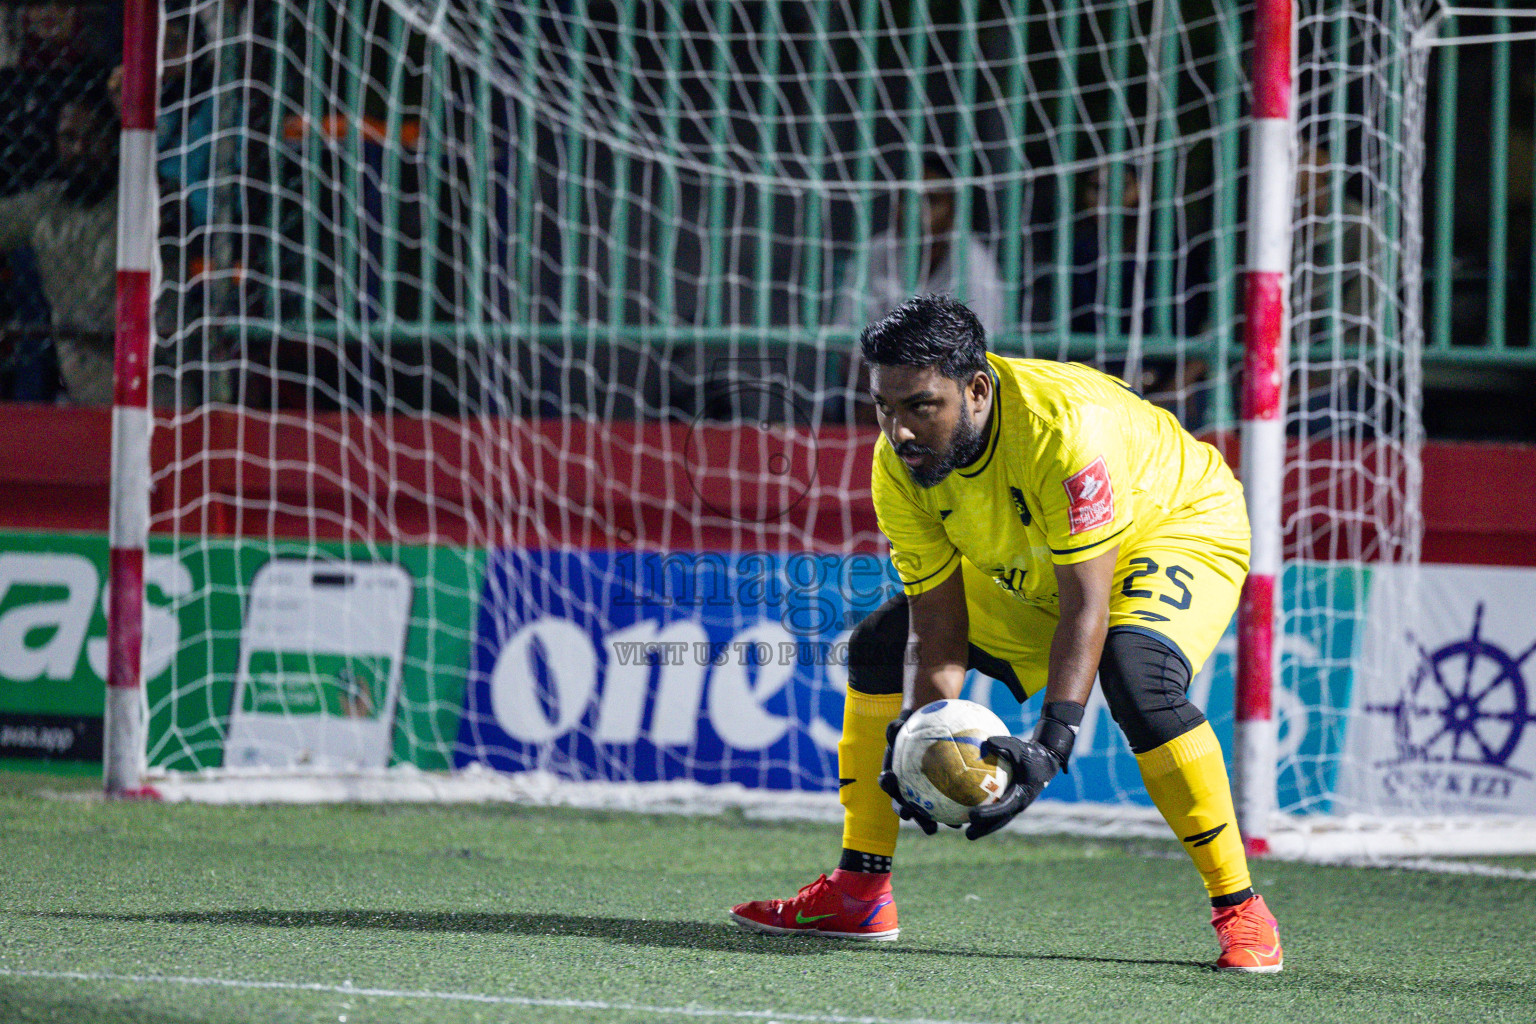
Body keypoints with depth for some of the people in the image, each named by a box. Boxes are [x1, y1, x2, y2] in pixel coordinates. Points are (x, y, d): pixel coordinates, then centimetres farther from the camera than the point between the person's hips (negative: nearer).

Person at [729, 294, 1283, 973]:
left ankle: (1239, 911, -25)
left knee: (1135, 672, -35)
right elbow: (937, 632, -17)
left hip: (1179, 528, -7)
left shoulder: (1061, 425, -40)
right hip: (1029, 572, 7)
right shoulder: (901, 465, -20)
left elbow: (1086, 602, -41)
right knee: (878, 646, 0)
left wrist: (1051, 742, -51)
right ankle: (858, 895, 9)